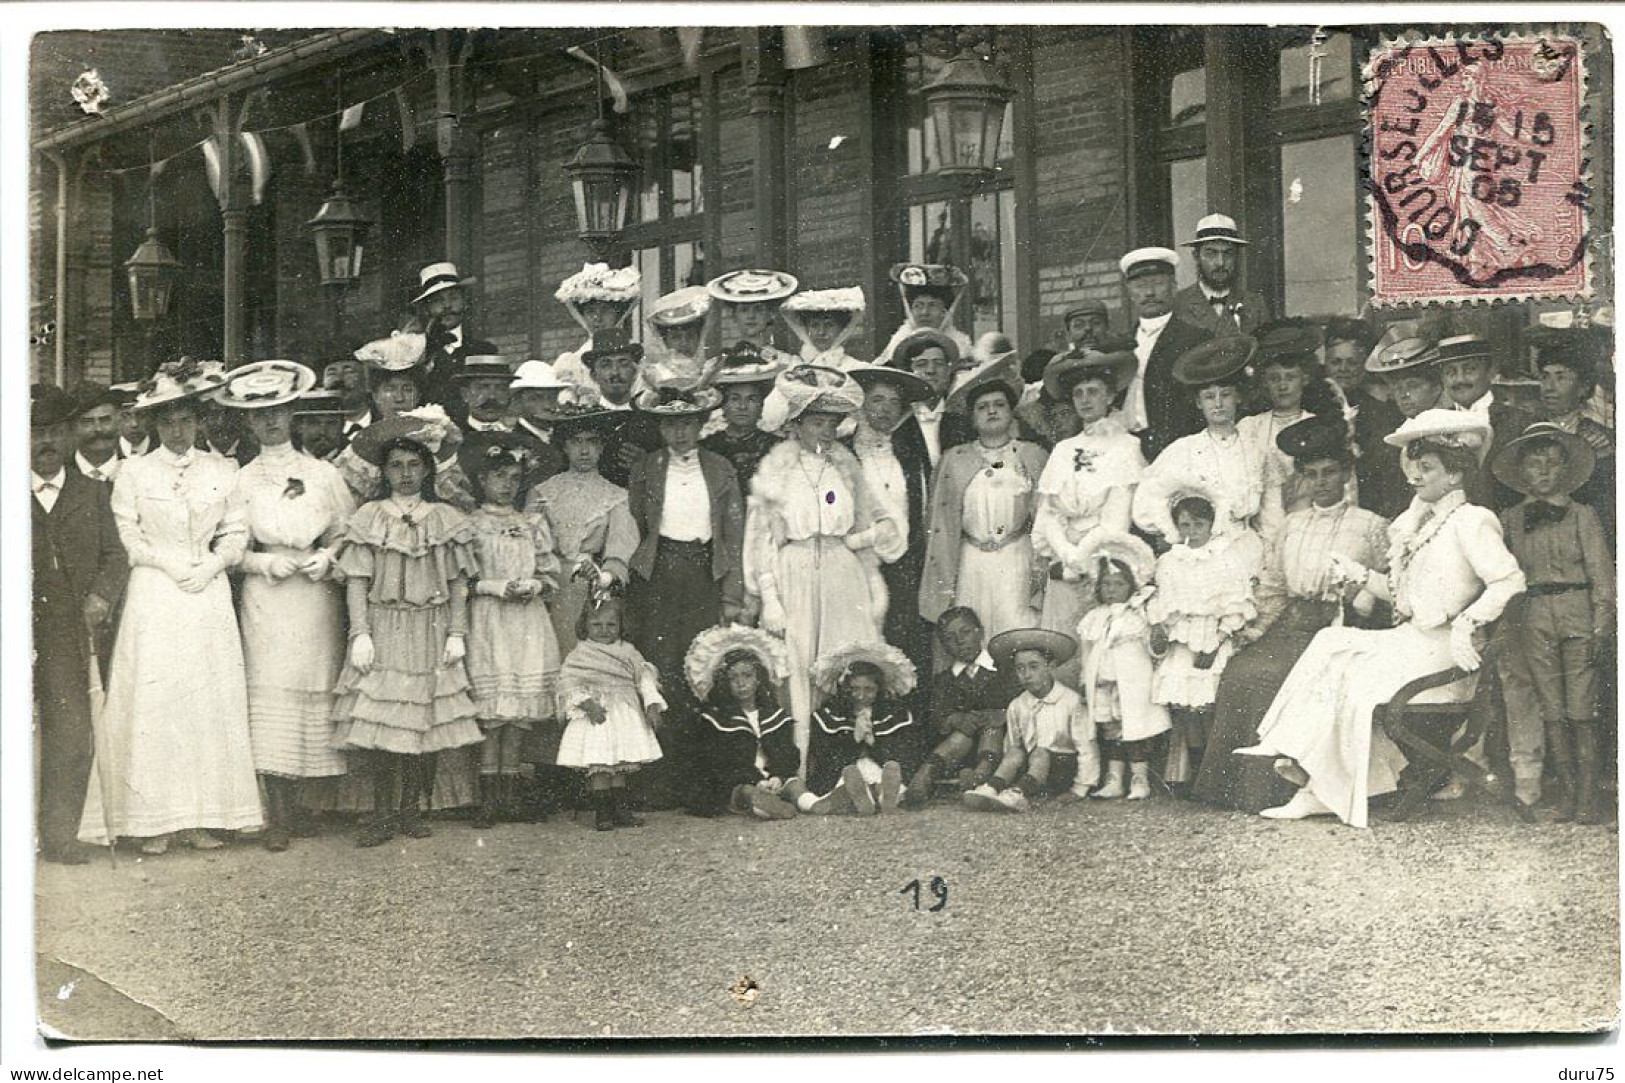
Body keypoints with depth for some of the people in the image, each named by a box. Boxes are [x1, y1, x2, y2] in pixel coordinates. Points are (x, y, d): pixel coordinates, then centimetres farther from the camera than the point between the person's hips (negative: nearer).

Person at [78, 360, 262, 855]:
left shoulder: (221, 470, 8)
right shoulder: (135, 472, 2)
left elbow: (236, 532, 7)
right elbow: (125, 537, -1)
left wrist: (210, 565, -9)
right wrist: (173, 565, -9)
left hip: (209, 596, 2)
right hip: (153, 598, -2)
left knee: (210, 703, 1)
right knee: (153, 703, -4)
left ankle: (200, 817, 5)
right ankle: (156, 821, 0)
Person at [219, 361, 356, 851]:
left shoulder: (323, 473, 7)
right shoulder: (241, 481, 5)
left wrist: (327, 557, -10)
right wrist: (266, 561, -13)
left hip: (317, 597, 1)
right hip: (263, 600, -1)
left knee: (314, 691, 1)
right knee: (269, 695, -8)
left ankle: (296, 803, 11)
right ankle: (277, 814, -5)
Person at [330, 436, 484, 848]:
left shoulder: (446, 519, 6)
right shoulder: (369, 517, 2)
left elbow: (458, 584, 6)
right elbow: (356, 582, -1)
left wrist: (457, 634, -2)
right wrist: (360, 634, -9)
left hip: (431, 632, 2)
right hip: (383, 630, -1)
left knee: (425, 719, 1)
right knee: (381, 721, -7)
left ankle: (410, 810, 11)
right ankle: (383, 815, -1)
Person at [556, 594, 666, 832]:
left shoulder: (627, 652, 10)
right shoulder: (578, 655, -1)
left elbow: (644, 676, 7)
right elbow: (568, 682, -9)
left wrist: (652, 704, -6)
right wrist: (586, 702, -21)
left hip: (626, 714, 4)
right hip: (596, 715, -4)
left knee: (621, 765, 6)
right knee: (599, 764, -8)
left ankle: (620, 809, 12)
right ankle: (601, 813, -4)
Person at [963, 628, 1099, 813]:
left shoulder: (1071, 701, -4)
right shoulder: (1016, 707, 9)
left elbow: (1086, 748, -5)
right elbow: (1012, 748, 10)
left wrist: (1080, 788, -9)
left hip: (1064, 765, -4)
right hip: (1033, 766, 4)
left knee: (1040, 753, -32)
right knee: (1016, 752, -24)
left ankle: (1020, 794, -58)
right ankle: (992, 788, -47)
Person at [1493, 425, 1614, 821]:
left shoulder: (1582, 516, 5)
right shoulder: (1510, 520, 10)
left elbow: (1601, 575, 2)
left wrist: (1600, 629, -6)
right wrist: (1498, 624, 0)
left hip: (1577, 615, -2)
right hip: (1531, 619, 2)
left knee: (1581, 709, -6)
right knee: (1551, 709, 2)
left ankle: (1588, 794, -3)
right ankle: (1566, 791, 8)